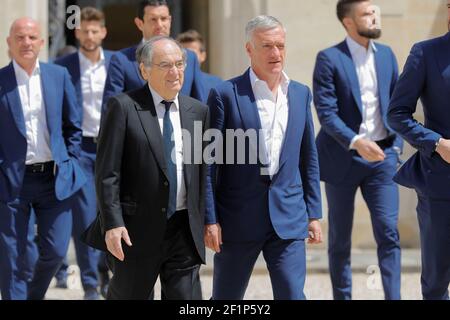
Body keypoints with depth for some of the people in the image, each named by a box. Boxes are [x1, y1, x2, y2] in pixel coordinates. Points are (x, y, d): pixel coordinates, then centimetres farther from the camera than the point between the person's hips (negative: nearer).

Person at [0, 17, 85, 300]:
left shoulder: (59, 76, 5)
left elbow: (73, 125, 12)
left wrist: (69, 162, 6)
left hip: (54, 178, 2)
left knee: (55, 250, 4)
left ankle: (34, 295, 30)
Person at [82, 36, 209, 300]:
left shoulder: (198, 111, 9)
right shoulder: (124, 107, -5)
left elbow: (201, 173, 12)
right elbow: (107, 172, -8)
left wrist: (200, 223, 10)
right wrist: (112, 224, -15)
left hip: (184, 230, 3)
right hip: (137, 230, -3)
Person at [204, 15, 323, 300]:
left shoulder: (300, 94, 9)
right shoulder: (225, 94, -6)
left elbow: (308, 158, 14)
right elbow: (209, 162, -5)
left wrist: (314, 213, 10)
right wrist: (210, 220, -9)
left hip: (288, 219, 3)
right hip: (238, 219, -3)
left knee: (292, 295, -5)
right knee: (227, 298, 10)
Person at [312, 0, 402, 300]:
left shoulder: (386, 55, 8)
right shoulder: (329, 59, -7)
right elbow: (326, 112, -14)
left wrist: (396, 145, 4)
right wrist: (355, 142, -26)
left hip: (381, 156, 3)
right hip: (343, 157, -3)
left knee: (389, 233, -8)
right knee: (340, 238, 8)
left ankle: (393, 297, -8)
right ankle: (342, 296, 20)